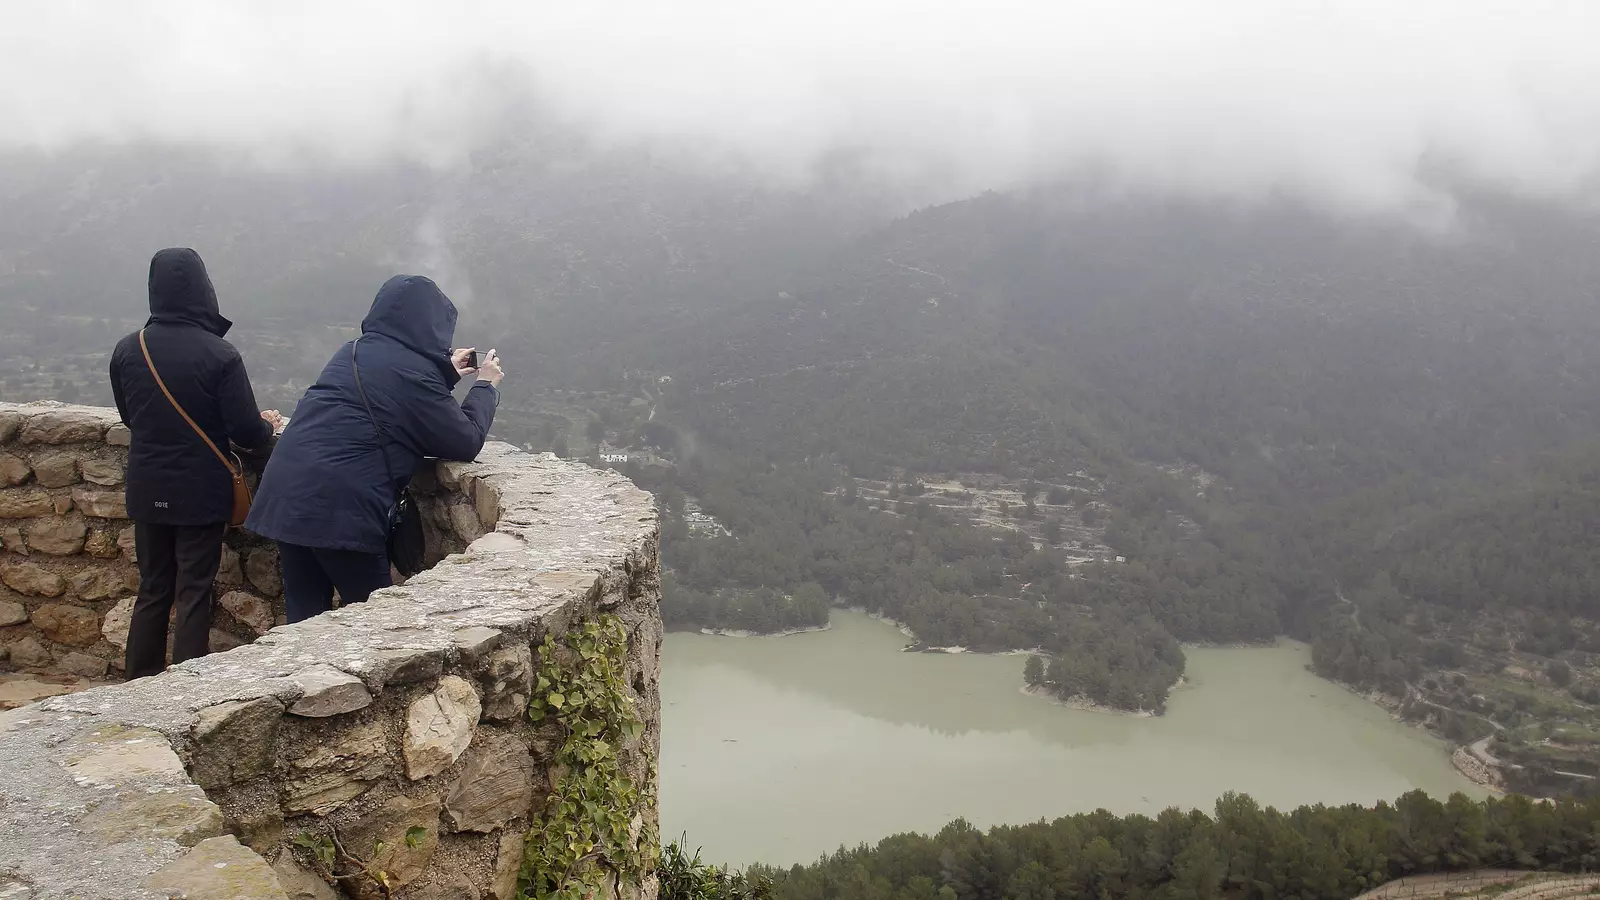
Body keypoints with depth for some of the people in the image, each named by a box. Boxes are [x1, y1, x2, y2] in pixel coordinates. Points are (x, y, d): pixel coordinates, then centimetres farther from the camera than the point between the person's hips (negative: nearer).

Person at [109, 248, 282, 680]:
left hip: (147, 493, 5)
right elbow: (247, 433, -16)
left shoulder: (126, 350, -3)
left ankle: (139, 685, 24)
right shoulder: (219, 355, -17)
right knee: (193, 596, 5)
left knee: (152, 591, 16)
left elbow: (128, 416, 12)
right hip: (200, 494, -4)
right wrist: (267, 423, 6)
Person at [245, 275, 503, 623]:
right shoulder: (412, 371, -8)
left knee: (305, 620, 13)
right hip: (340, 508, -8)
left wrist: (447, 373, 34)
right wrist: (486, 386, 12)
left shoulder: (353, 352, 16)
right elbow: (466, 442, -2)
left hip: (287, 496, 8)